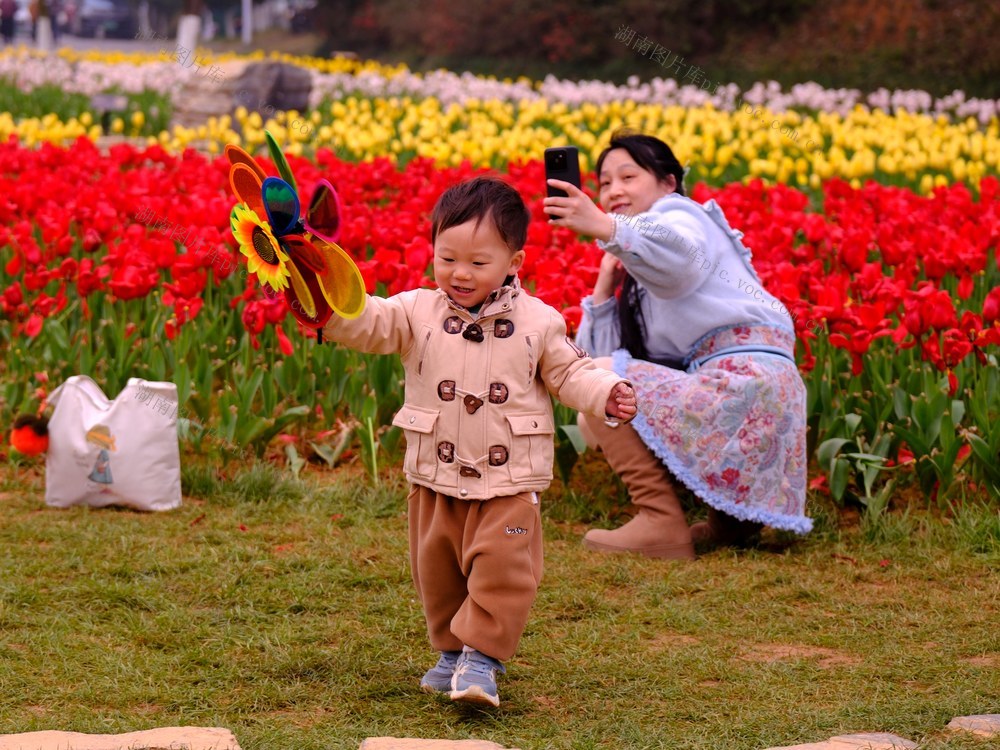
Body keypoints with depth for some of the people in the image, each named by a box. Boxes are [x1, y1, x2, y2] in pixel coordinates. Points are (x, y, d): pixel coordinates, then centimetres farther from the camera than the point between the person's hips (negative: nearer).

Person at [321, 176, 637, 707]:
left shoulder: (537, 323, -2)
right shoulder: (418, 313, -3)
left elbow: (568, 373, 6)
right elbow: (367, 323, -15)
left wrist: (605, 394, -12)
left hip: (508, 484, -2)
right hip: (436, 480, 2)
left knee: (500, 569, -10)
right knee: (437, 572, 12)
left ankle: (481, 656, -1)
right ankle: (452, 650, 29)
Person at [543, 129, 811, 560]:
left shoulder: (681, 215, 1)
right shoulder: (638, 271, 27)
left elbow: (680, 255, -29)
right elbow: (596, 357, 18)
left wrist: (604, 227, -44)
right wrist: (606, 285, 8)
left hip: (745, 376, -10)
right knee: (594, 421, 20)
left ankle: (662, 524, -12)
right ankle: (732, 517, 14)